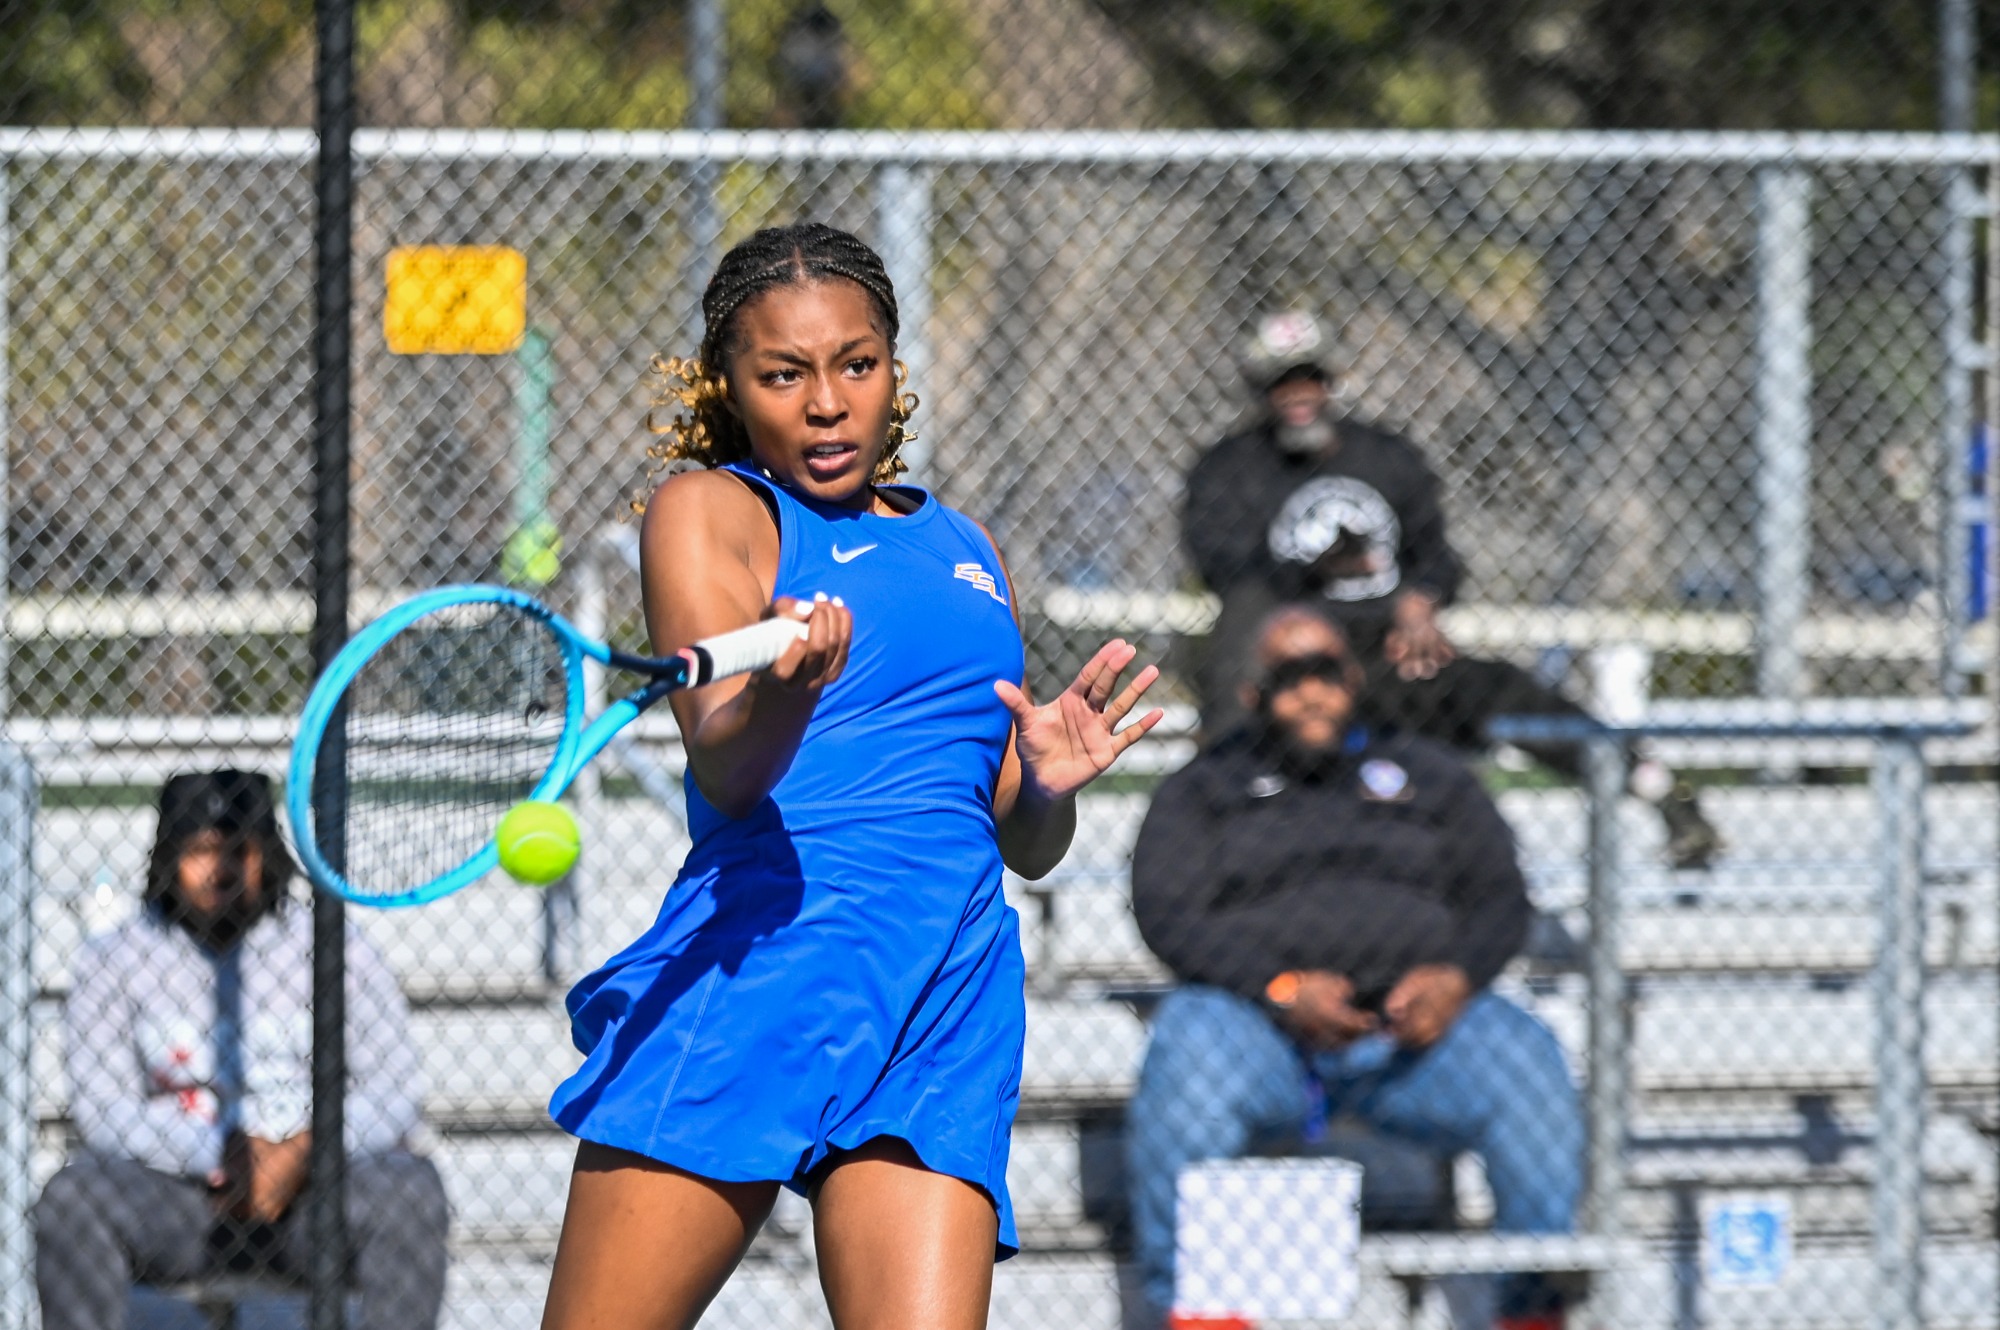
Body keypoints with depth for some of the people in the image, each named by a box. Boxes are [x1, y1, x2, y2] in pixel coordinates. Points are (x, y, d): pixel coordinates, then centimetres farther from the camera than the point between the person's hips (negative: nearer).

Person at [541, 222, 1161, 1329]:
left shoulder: (963, 551, 24)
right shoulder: (709, 509, 9)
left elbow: (1023, 848, 27)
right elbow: (723, 767, -7)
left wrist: (1049, 787, 4)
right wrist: (782, 694, -30)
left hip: (949, 998, 4)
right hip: (765, 958, -4)